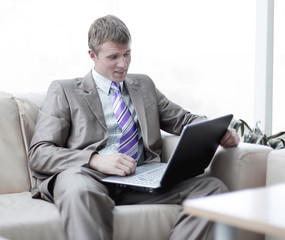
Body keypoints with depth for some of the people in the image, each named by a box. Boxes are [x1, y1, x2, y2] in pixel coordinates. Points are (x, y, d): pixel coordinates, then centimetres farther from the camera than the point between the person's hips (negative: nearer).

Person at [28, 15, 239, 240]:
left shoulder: (144, 85, 26)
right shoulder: (64, 90, 10)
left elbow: (182, 119, 27)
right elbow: (38, 153, 1)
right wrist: (96, 160, -17)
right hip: (88, 176, -4)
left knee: (214, 187, -20)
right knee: (79, 191, -42)